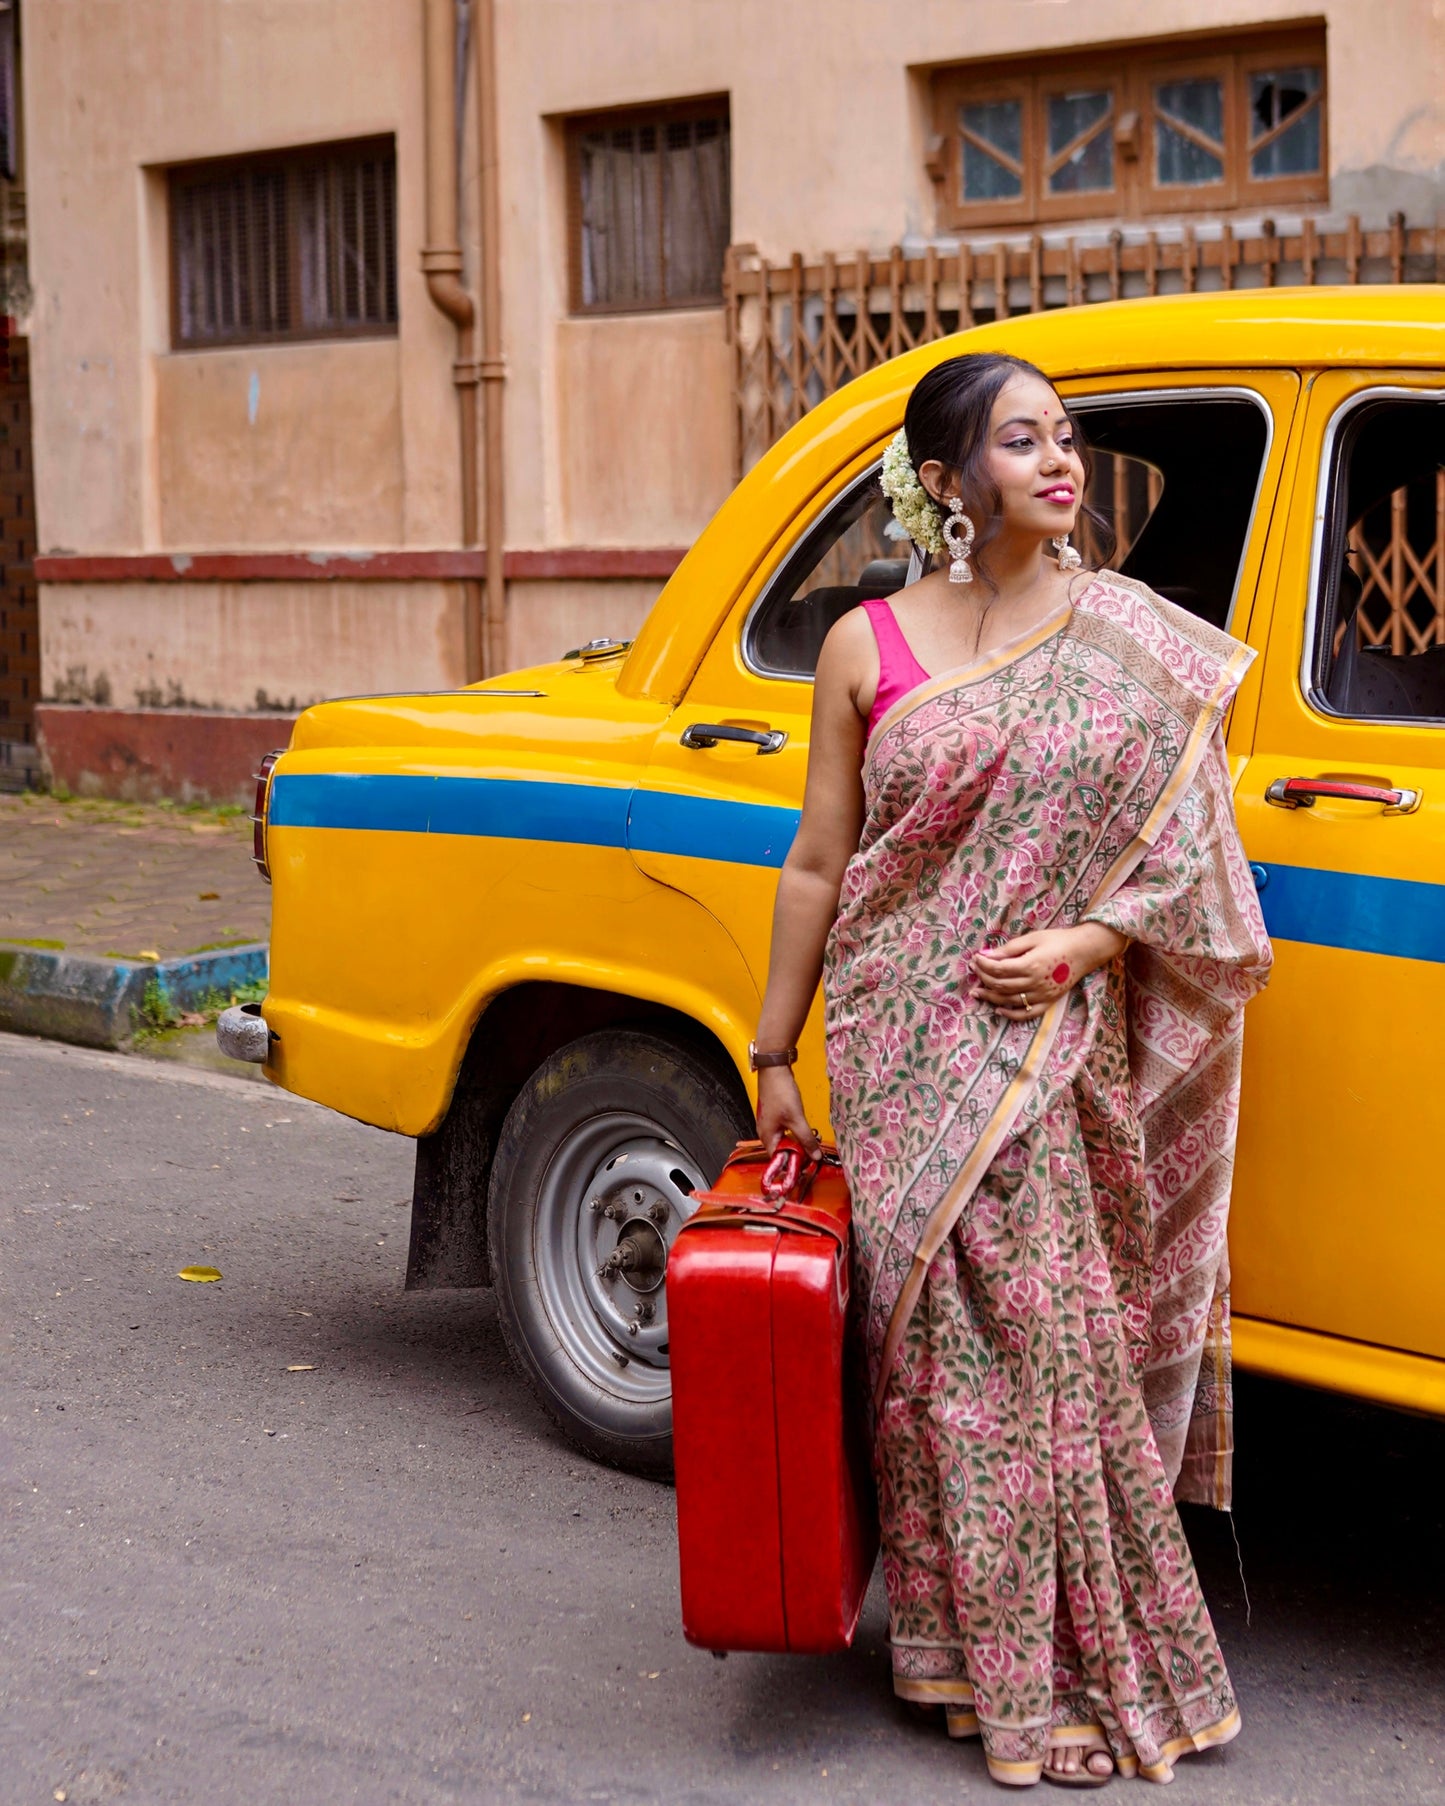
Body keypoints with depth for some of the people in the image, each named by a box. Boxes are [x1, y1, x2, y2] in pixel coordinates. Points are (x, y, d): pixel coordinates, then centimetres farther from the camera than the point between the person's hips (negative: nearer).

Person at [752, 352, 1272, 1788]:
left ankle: (1084, 1663, 17)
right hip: (912, 1052, -1)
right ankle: (1007, 1673, 11)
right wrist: (773, 1057, 7)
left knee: (1061, 1334, 2)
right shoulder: (868, 649, 2)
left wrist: (1084, 943, -11)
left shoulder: (1137, 639, 4)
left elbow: (1191, 847, 6)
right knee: (950, 1342, 0)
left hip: (1068, 1052, 1)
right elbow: (818, 867, 6)